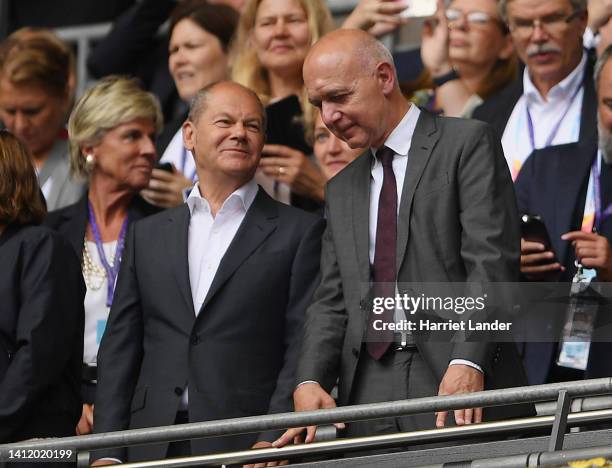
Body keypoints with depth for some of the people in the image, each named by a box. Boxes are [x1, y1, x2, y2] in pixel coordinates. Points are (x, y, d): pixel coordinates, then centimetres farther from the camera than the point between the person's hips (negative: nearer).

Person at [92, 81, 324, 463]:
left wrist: (274, 439, -15)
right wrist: (108, 453, 4)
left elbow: (303, 346, -3)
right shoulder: (148, 235, 16)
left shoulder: (300, 232, 4)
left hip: (245, 446, -3)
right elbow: (120, 347, 13)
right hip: (154, 448, 3)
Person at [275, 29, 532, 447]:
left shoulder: (468, 143, 2)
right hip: (368, 394, 5)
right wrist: (310, 382, -2)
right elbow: (332, 302, 17)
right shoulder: (342, 189, 23)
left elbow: (492, 260, -9)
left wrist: (468, 363, -21)